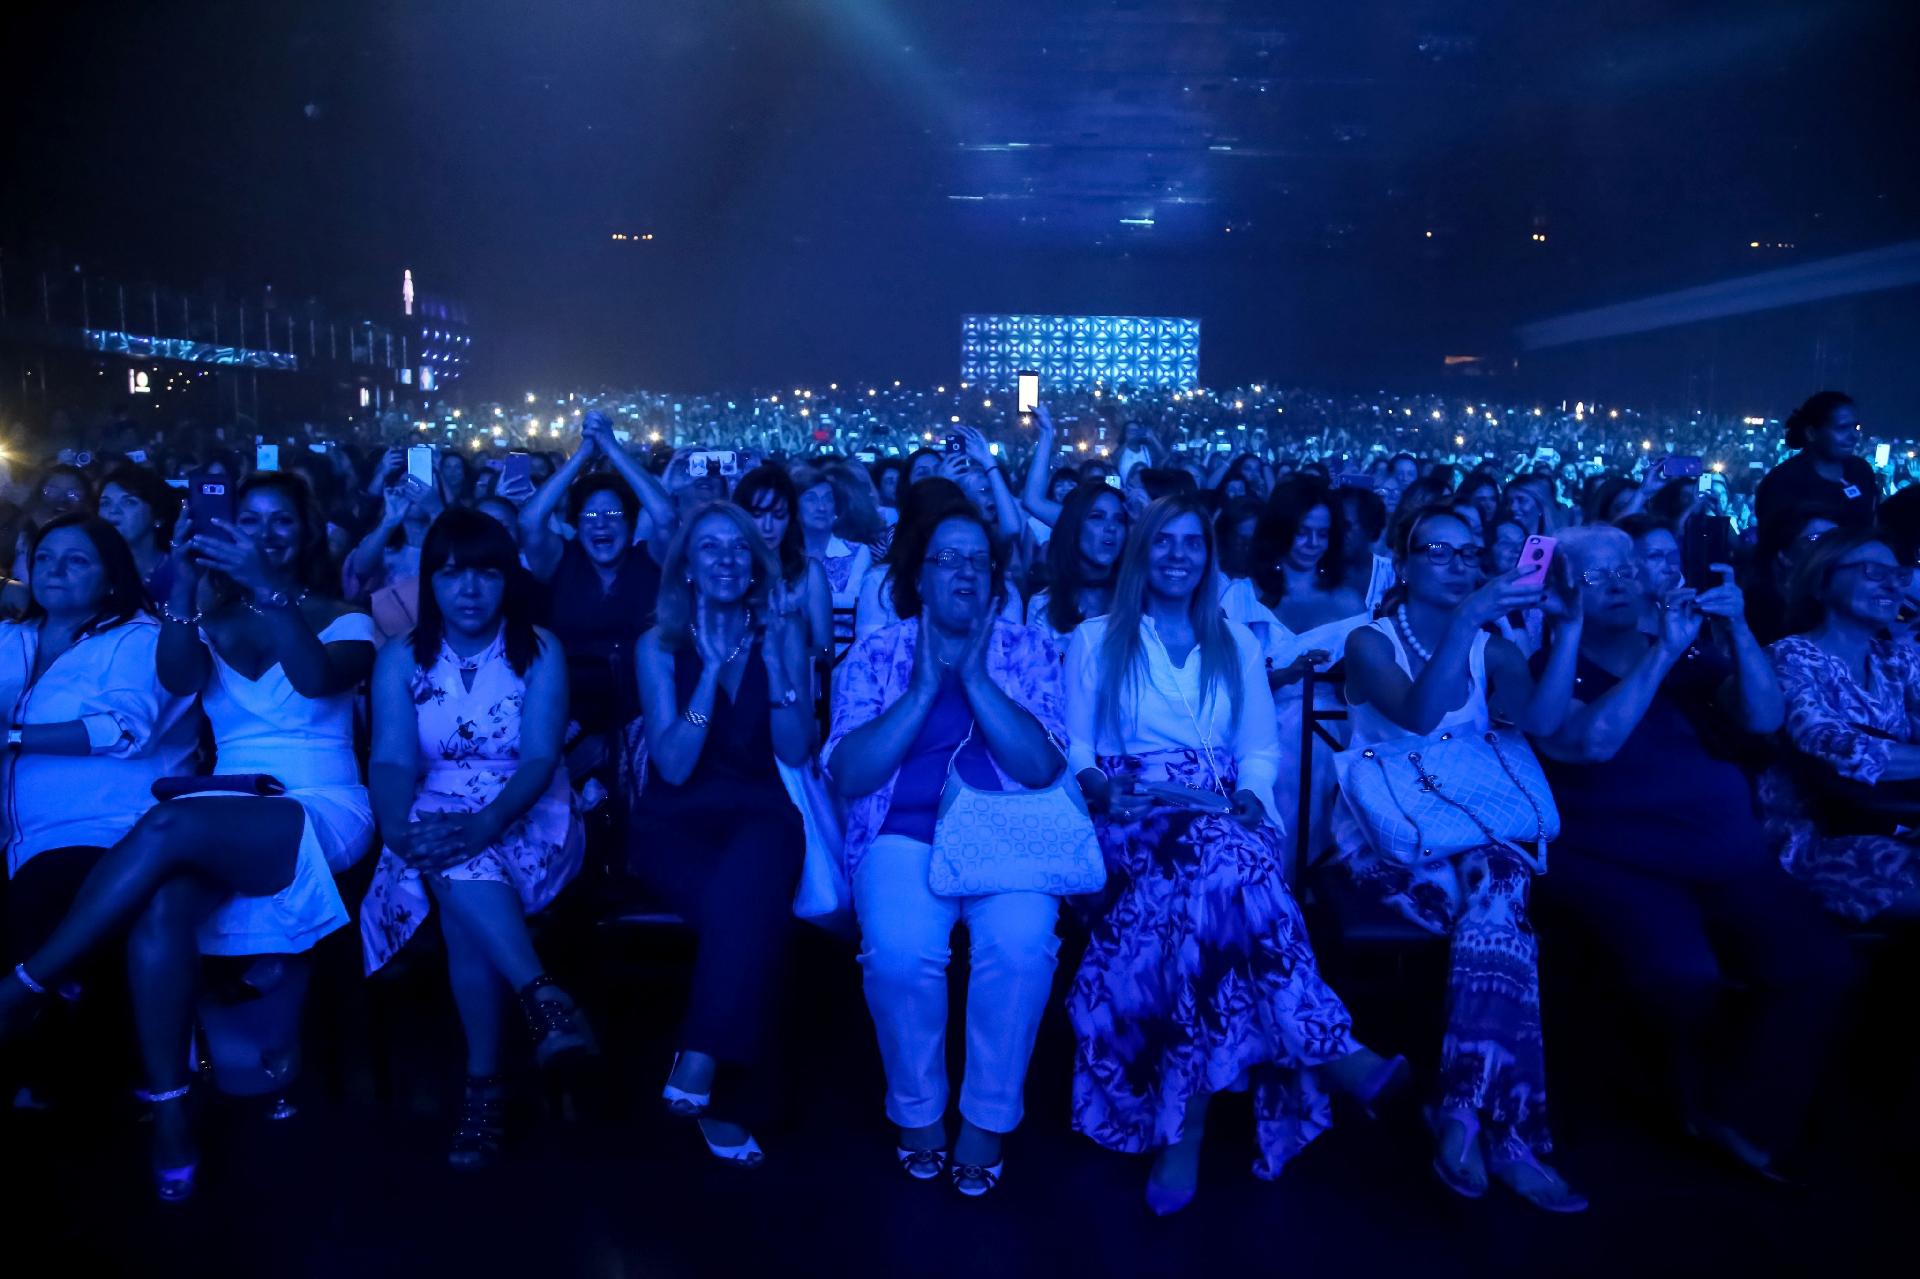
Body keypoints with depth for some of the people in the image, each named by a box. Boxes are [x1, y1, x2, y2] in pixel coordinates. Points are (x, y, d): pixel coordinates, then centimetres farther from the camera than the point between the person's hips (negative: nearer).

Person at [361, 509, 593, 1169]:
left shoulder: (539, 650, 1)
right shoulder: (400, 659, 7)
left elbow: (540, 758, -10)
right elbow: (391, 759, -5)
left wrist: (486, 823, -29)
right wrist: (397, 825, -28)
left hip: (528, 819, -1)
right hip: (436, 820, 1)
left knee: (463, 901, -32)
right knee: (456, 865, -35)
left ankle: (485, 1083, -29)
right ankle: (543, 998, -41)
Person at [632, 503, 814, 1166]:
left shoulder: (782, 632, 6)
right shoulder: (660, 644, 2)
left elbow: (795, 752, -2)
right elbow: (674, 766, -8)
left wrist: (774, 658, -13)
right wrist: (712, 666, -15)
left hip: (760, 814, 1)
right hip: (677, 821, -1)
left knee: (751, 876, -36)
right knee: (747, 907, -32)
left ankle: (703, 1059, -31)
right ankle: (725, 1098, -21)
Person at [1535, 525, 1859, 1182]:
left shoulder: (1693, 654, 17)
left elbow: (1763, 718, 3)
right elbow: (1593, 742, -17)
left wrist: (1737, 628, -9)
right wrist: (1664, 651, -16)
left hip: (1729, 854, 5)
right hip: (1619, 862, -4)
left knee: (1822, 967, -20)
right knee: (1685, 974, -32)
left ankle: (1746, 1115, 1)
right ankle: (1690, 1095, 2)